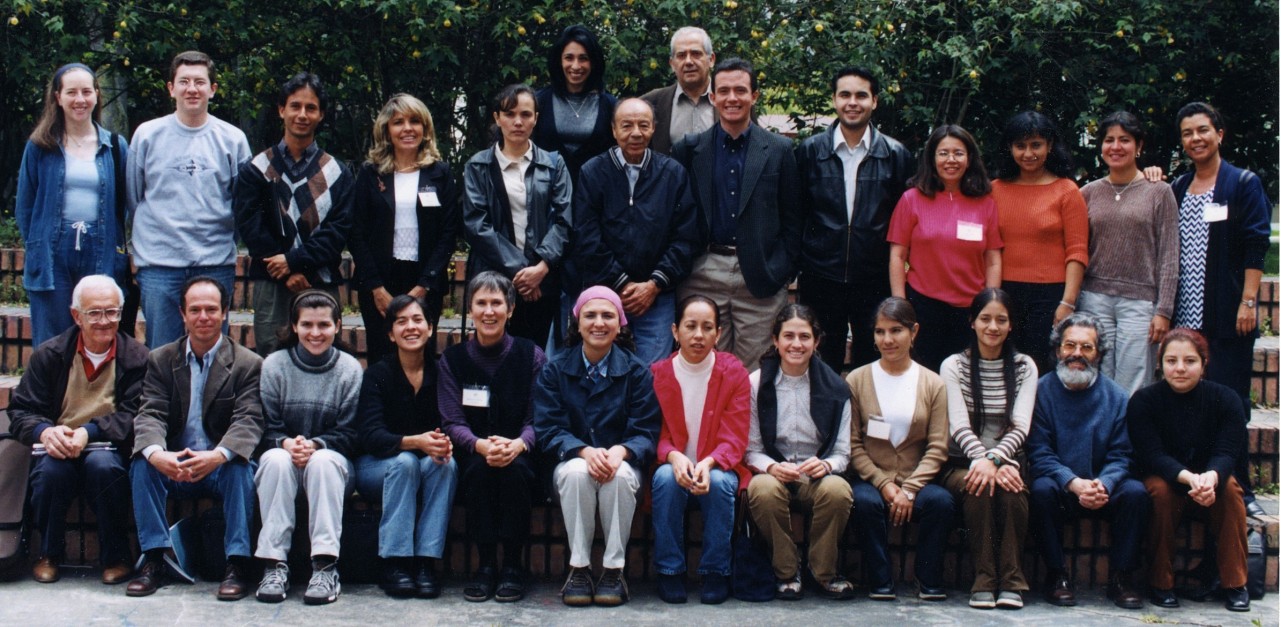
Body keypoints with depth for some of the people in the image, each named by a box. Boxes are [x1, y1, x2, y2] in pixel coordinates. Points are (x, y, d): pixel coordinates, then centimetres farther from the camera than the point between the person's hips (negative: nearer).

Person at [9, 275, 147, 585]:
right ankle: (49, 554, -5)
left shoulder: (137, 357, 2)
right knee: (51, 468, -33)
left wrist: (89, 433, -25)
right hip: (59, 450, 1)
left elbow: (135, 415, -9)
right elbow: (21, 411, 3)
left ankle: (115, 556, -13)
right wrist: (45, 432, -21)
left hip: (108, 450, -1)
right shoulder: (49, 355, 8)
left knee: (103, 464, -36)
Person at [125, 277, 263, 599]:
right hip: (172, 467, 2)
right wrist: (156, 453, -32)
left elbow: (248, 421, -14)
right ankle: (154, 559, -20)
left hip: (221, 466, -2)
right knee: (142, 464, -26)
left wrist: (218, 455, -37)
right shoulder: (160, 360, 6)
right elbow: (150, 415, -7)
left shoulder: (248, 364, -2)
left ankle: (237, 564, -27)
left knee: (240, 469, -33)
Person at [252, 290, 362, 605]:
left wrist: (314, 444, -21)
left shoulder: (350, 369, 1)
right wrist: (286, 443, -23)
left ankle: (325, 566, -40)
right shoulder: (274, 365, 3)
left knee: (323, 460, -35)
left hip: (331, 459, -1)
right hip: (284, 454, 1)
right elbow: (267, 428, 0)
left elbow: (350, 434, -2)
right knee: (275, 459, -33)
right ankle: (275, 565, -36)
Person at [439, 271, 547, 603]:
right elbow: (453, 422, -4)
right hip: (473, 456, 1)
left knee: (514, 469, -33)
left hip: (521, 457, 0)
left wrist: (517, 445, -28)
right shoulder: (453, 359, 6)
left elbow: (538, 419, -4)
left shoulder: (531, 356, 4)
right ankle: (486, 564, -20)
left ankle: (514, 566, -20)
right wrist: (481, 445, -27)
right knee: (480, 468, -32)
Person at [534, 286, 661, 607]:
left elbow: (646, 433, -4)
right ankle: (578, 568, -23)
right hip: (572, 461, 0)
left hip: (622, 464, 0)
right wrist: (585, 451, -25)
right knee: (576, 471, -35)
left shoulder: (637, 372, 3)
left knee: (620, 475, -35)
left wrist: (620, 451, -27)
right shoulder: (554, 371, 4)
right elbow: (548, 430, -5)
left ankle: (614, 570, -22)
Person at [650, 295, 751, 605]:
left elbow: (734, 439, -8)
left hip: (718, 469, 0)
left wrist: (708, 463, -28)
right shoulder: (658, 374, -2)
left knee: (720, 483, -33)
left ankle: (716, 573, -14)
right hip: (672, 467, 0)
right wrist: (674, 457, -25)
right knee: (666, 477, -32)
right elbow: (656, 434, -2)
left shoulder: (734, 373, -3)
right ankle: (670, 572, -18)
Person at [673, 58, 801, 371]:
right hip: (704, 274, 1)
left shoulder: (779, 150, 5)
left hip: (760, 278, -1)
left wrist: (784, 271, -1)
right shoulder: (689, 149, 7)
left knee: (755, 371, 2)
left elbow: (791, 219, 6)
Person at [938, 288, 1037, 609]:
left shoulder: (1024, 367, 8)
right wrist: (982, 461, -29)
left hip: (1007, 461, 1)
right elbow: (959, 426, -10)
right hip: (961, 464, -1)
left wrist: (994, 459, -25)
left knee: (1011, 488, -33)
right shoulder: (953, 366, 3)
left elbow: (1021, 426, -6)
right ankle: (984, 580, -26)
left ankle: (1011, 580, -26)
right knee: (978, 486, -34)